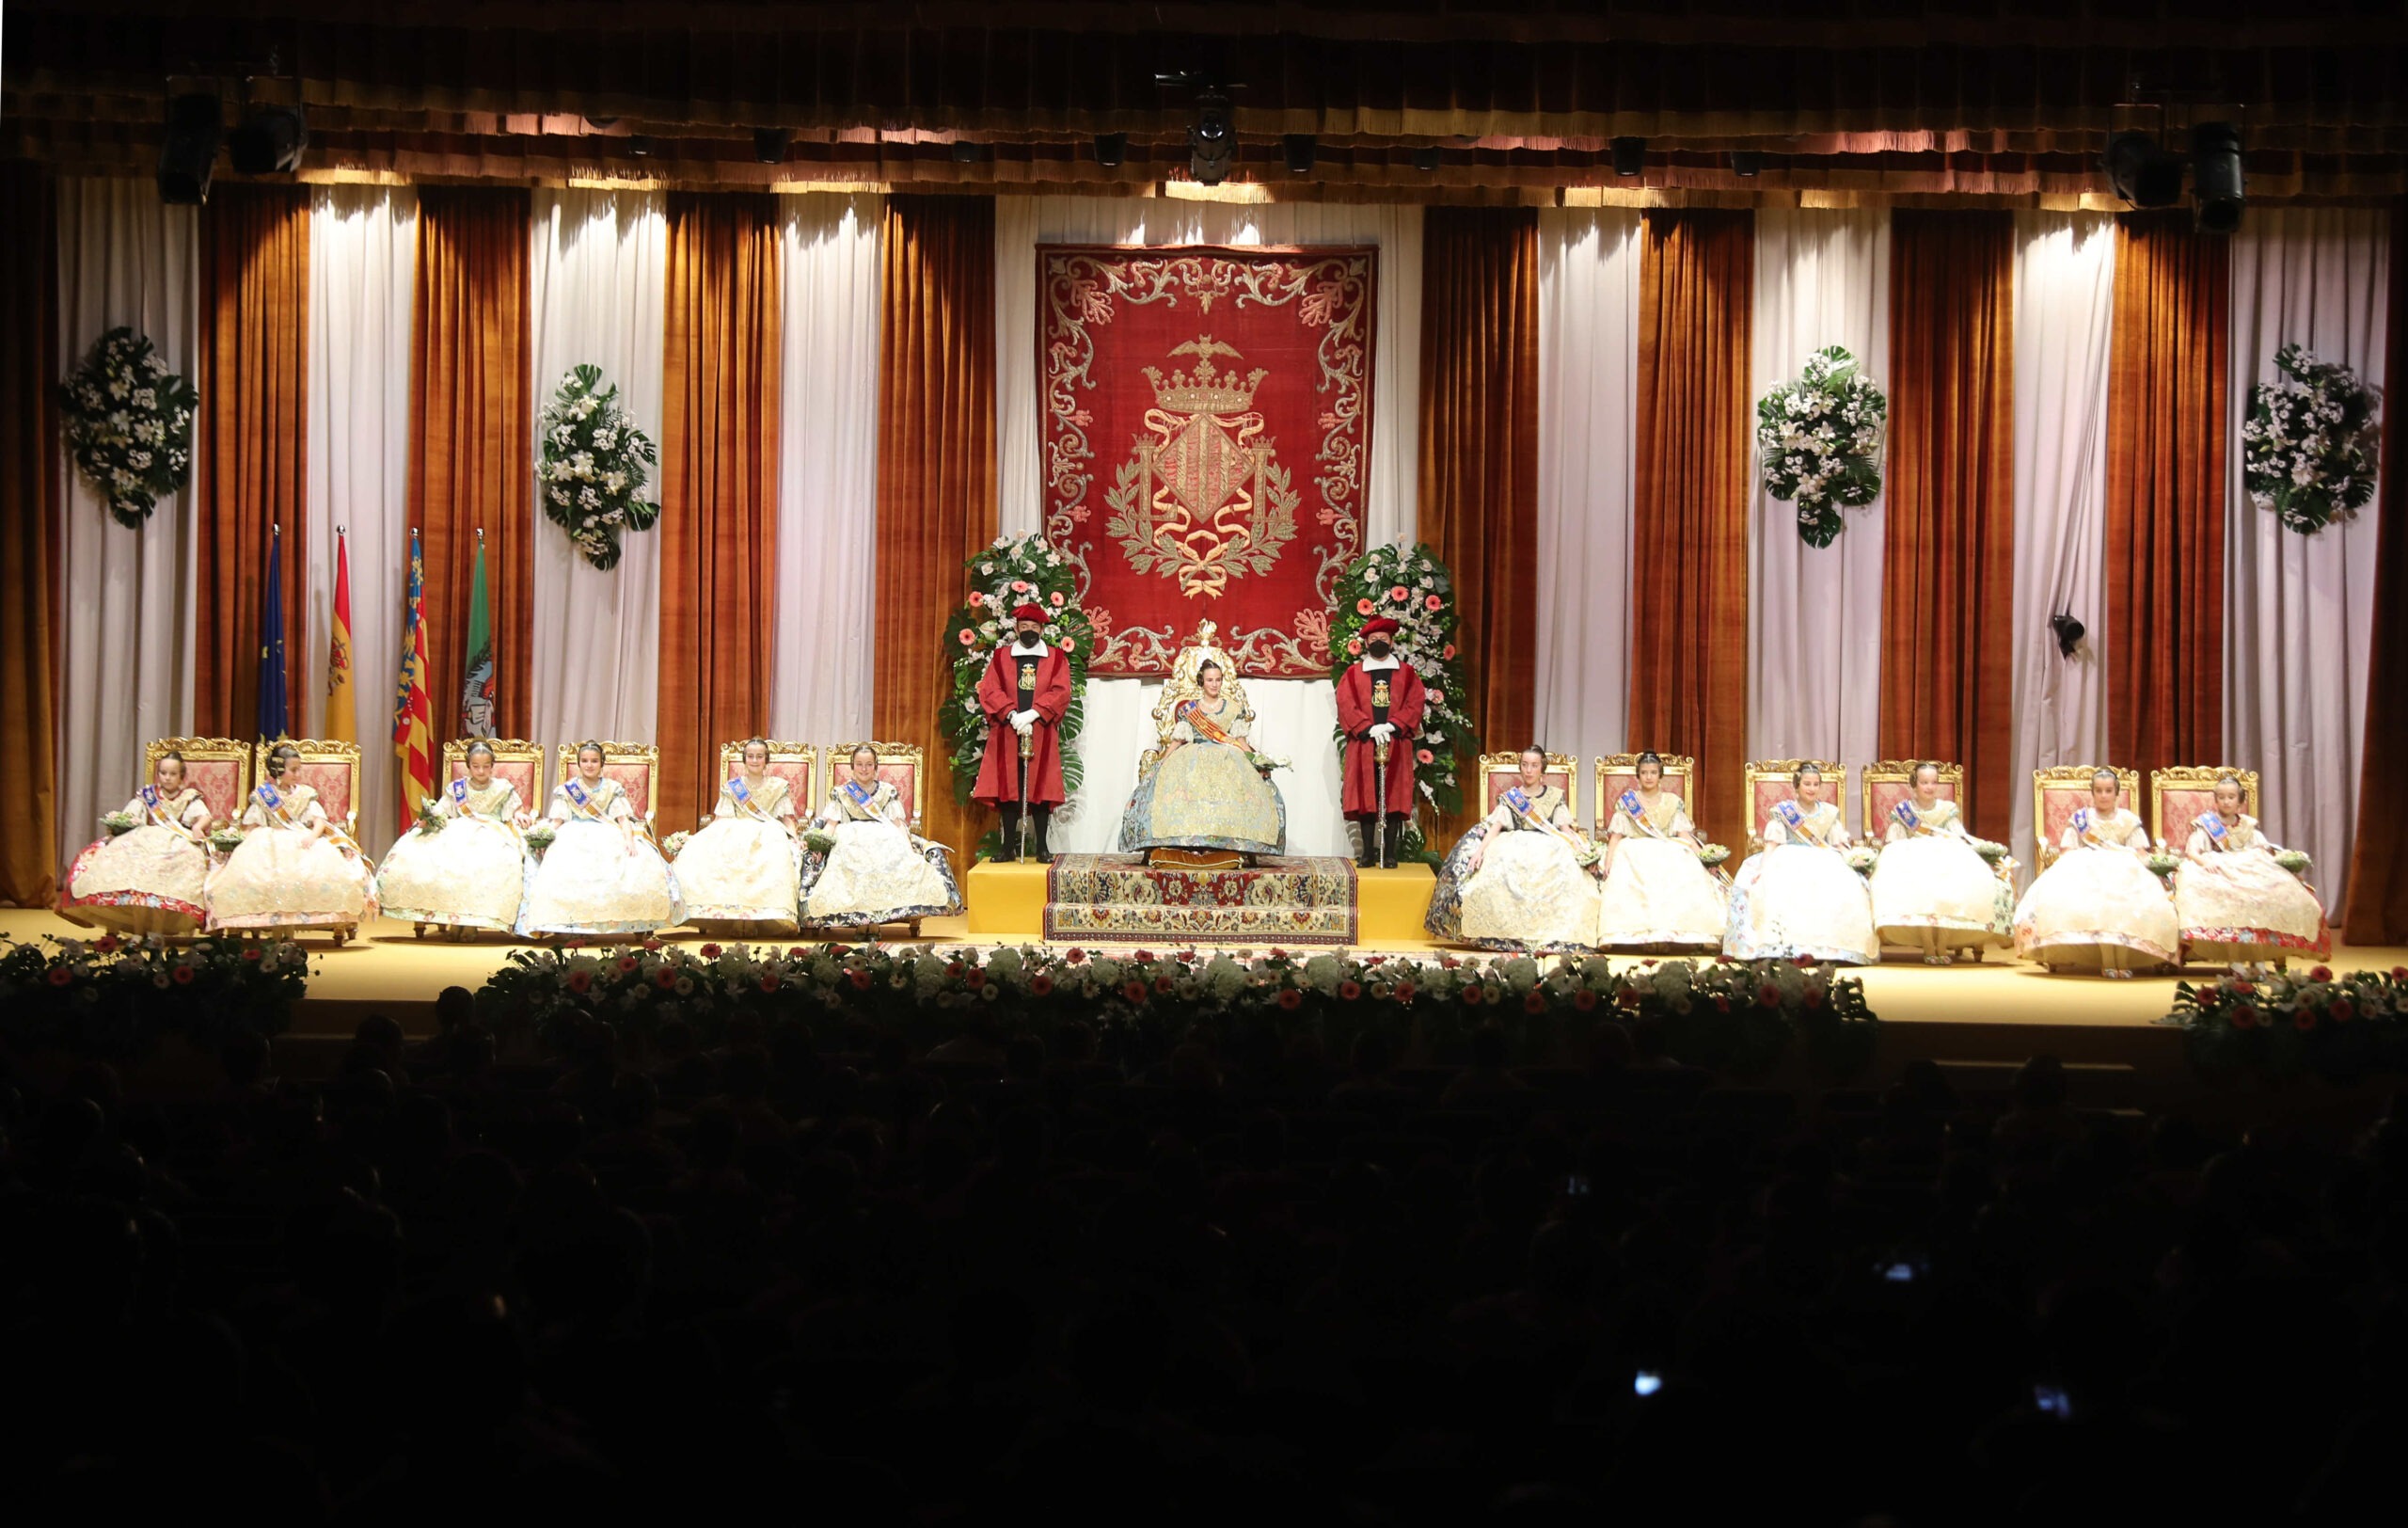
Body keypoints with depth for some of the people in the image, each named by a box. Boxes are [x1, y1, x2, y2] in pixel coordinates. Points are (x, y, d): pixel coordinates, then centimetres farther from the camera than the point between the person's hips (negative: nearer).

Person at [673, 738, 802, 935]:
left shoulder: (778, 787, 15)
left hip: (768, 837, -1)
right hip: (734, 836, 1)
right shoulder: (731, 788, 17)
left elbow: (787, 819, 9)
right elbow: (720, 819, 11)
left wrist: (795, 840, -9)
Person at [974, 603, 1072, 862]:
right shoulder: (1001, 657, 10)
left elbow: (1061, 692, -4)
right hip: (1007, 734, 1)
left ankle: (1041, 847, 3)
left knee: (1041, 790, -2)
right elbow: (989, 691, 0)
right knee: (1009, 790, -1)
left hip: (1042, 735, -1)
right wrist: (1012, 715, -16)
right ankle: (1009, 847, 3)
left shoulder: (1057, 658, 9)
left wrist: (1032, 713, -17)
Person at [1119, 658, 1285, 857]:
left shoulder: (1234, 709, 14)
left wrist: (1255, 763, 0)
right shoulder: (1188, 709, 13)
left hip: (1227, 759, 0)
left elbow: (1240, 741, 12)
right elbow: (1177, 740, 12)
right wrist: (1161, 763, 3)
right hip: (1191, 759, 0)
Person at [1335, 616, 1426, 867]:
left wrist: (1393, 725, -13)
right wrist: (1369, 728, -14)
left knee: (1394, 798, -4)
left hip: (1396, 743, 0)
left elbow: (1415, 704, 2)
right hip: (1363, 743, 0)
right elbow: (1346, 705, 0)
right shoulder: (1352, 674, 10)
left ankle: (1390, 852, -1)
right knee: (1366, 799, -3)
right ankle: (1368, 852, 0)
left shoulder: (1407, 673, 12)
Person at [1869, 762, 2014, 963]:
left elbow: (1960, 841, 7)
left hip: (1946, 862, 1)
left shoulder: (1948, 810, 15)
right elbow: (1893, 845, 6)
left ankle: (1942, 947, -28)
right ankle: (1928, 948, -33)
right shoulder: (1902, 811, 12)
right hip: (1911, 863, -1)